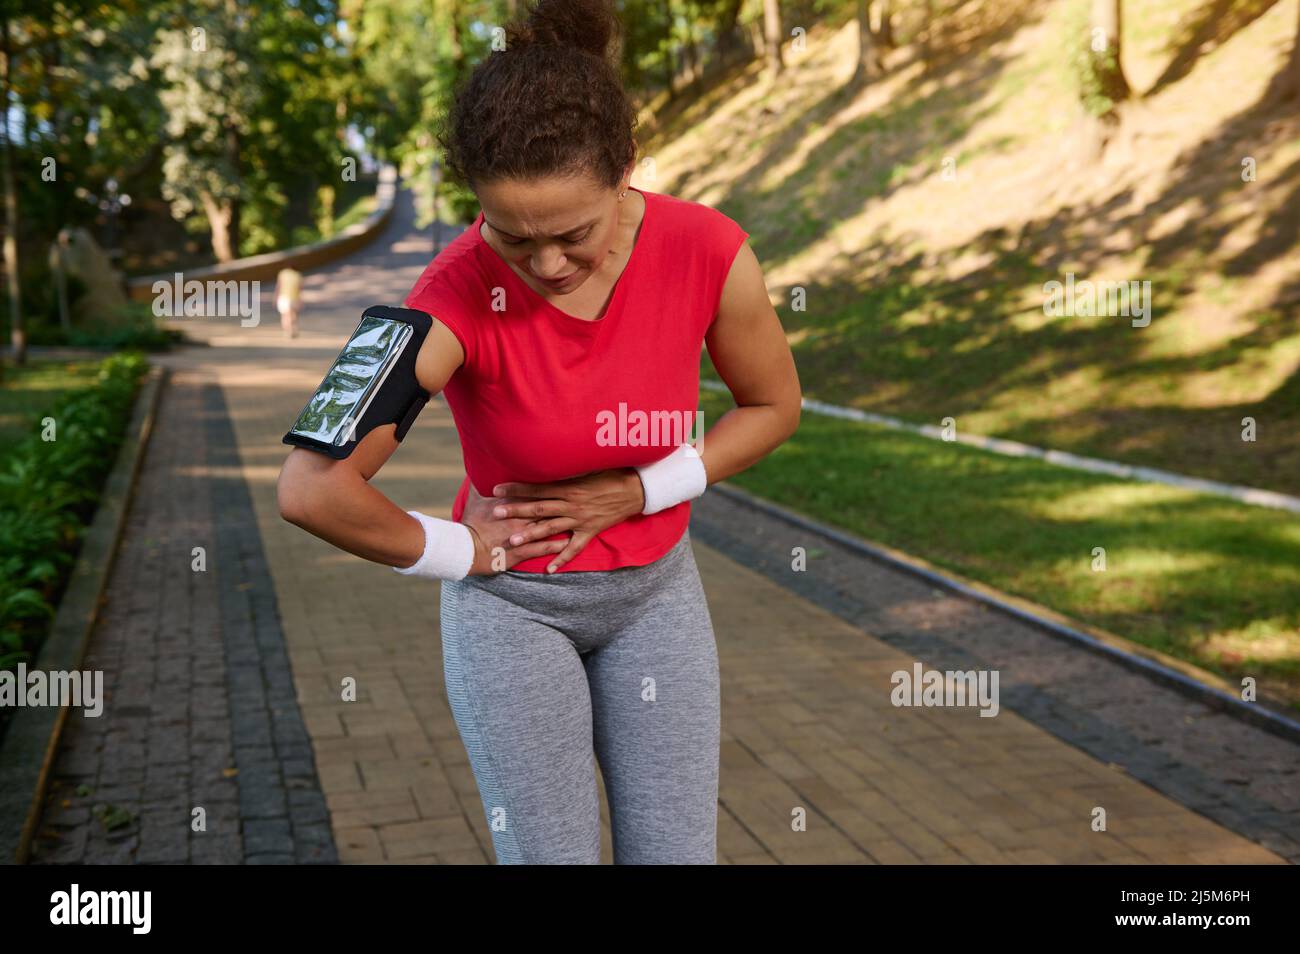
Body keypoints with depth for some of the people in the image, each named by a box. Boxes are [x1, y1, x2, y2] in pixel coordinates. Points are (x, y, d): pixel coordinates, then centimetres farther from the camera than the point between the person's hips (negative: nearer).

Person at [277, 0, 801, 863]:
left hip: (655, 589, 3)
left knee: (677, 852, 6)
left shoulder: (709, 251, -21)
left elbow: (774, 405, -4)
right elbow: (310, 489, -32)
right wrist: (457, 553, -17)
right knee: (552, 855, 4)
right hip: (511, 599, -2)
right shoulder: (459, 295, -28)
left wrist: (631, 493, -14)